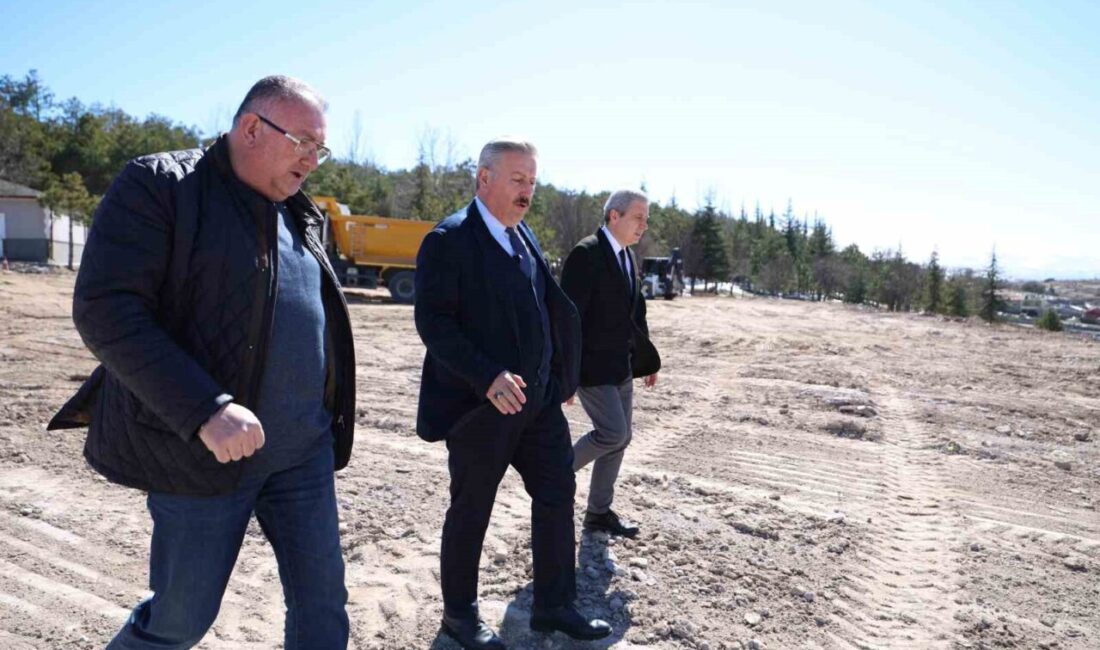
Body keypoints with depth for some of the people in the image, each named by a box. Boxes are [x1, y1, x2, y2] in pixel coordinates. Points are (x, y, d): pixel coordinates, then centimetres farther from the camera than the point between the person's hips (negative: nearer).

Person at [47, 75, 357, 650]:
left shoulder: (300, 215, 11)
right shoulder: (158, 185, -9)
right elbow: (103, 310, -18)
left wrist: (328, 421, 14)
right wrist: (206, 411, -27)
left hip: (304, 451, 6)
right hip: (206, 450, -5)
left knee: (323, 604, 10)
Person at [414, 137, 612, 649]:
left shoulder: (525, 238, 11)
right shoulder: (449, 241, -12)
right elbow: (432, 321, -19)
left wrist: (560, 377, 10)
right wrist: (488, 377, -26)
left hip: (538, 399, 7)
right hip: (480, 405, -7)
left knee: (558, 495, 12)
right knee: (471, 509, 8)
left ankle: (553, 606, 29)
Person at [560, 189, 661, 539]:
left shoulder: (627, 257, 12)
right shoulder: (586, 253, -15)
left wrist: (648, 360, 20)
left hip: (620, 365, 9)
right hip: (591, 366, -9)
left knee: (619, 438, 10)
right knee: (613, 433, -13)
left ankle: (599, 513, 23)